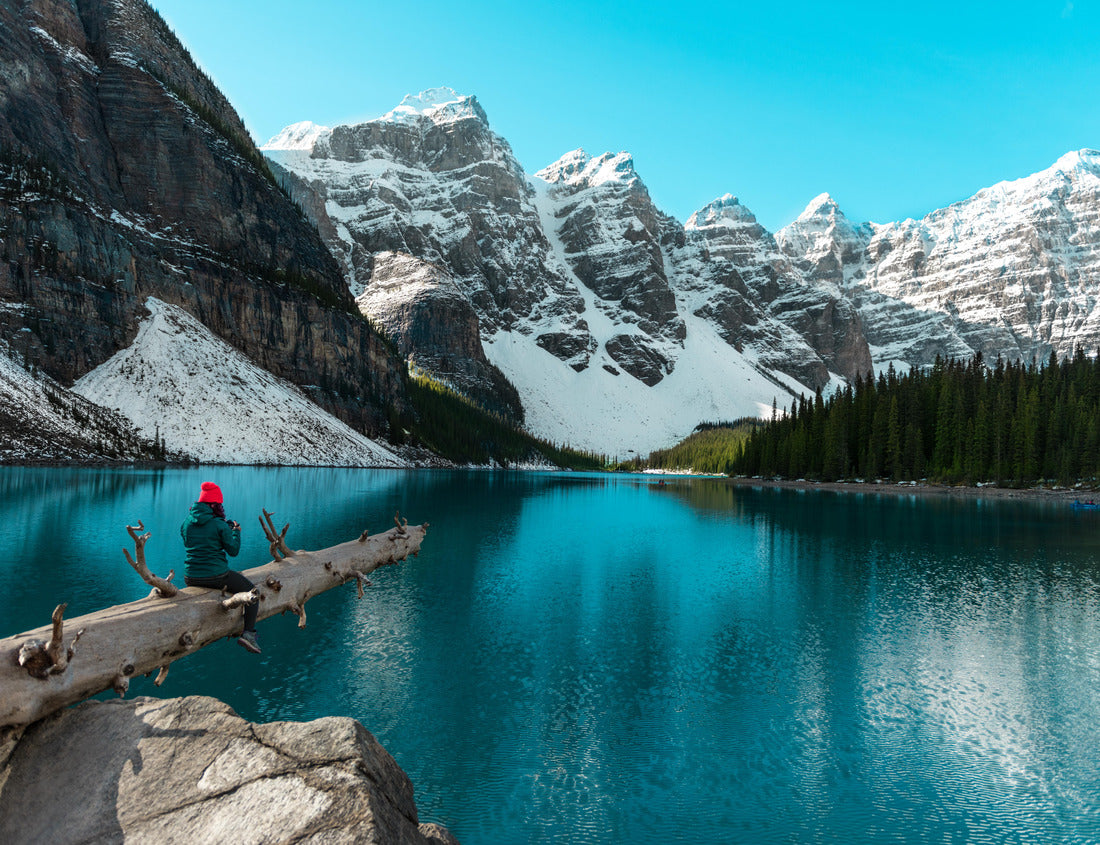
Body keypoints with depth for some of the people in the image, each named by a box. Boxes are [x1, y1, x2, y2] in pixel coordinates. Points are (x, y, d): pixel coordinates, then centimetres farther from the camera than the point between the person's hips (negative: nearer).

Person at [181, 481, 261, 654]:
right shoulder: (219, 524, -14)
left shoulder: (187, 522, 2)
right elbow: (233, 551, -7)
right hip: (216, 576, -6)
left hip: (191, 577, 6)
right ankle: (248, 633, -2)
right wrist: (236, 531, 9)